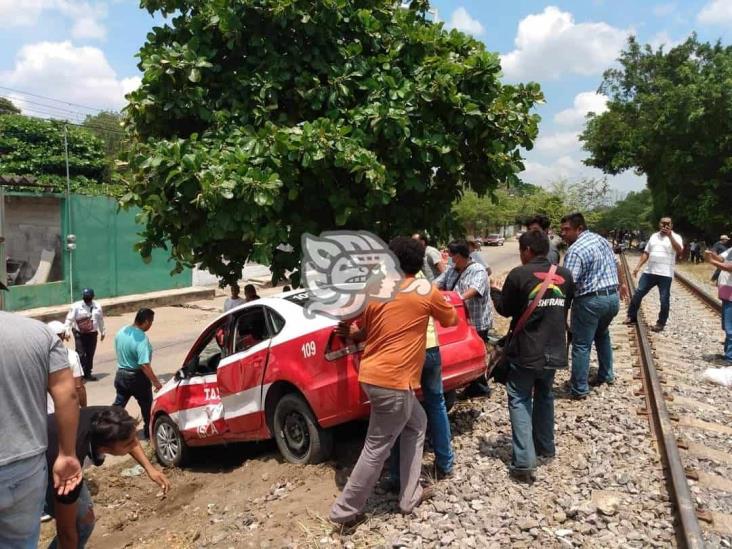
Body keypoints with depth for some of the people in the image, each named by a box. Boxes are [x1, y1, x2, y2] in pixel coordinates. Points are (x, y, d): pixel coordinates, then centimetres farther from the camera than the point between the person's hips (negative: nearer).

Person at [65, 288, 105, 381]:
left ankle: (87, 373, 21)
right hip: (79, 334, -3)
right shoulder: (76, 306, -7)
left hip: (92, 334, 3)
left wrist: (102, 332, 19)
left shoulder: (97, 306, 4)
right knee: (80, 354, -7)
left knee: (90, 354, 9)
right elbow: (69, 319, -7)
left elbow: (100, 320, 13)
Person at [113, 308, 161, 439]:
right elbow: (144, 365, -29)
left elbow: (119, 352, 12)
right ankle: (148, 432, 25)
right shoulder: (141, 338, -26)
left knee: (118, 404, 18)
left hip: (121, 374, 7)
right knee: (147, 405, 13)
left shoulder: (121, 332, -1)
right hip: (137, 377, -6)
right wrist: (155, 381, -24)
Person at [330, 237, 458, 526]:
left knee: (417, 423, 24)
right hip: (393, 381, -7)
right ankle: (345, 510, 18)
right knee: (377, 449, 6)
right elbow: (452, 320, 13)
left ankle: (410, 496, 31)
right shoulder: (426, 292, -4)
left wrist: (349, 333, 36)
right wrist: (440, 304, 32)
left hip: (371, 375, 7)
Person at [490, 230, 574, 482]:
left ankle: (524, 463, -2)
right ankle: (545, 447, 37)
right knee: (544, 396, 25)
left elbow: (505, 309, -3)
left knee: (520, 400, 5)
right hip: (554, 350, 5)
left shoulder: (519, 274, -14)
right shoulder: (565, 275, 3)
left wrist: (495, 291, 15)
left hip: (525, 350, -5)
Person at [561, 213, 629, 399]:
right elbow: (616, 265, 24)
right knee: (602, 334, 30)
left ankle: (579, 389, 9)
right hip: (613, 297, 9)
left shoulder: (575, 250, -18)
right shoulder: (601, 239, 9)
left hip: (590, 301, -9)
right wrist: (621, 283, 39)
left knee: (581, 345, 2)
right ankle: (607, 374, 39)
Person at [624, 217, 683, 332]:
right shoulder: (654, 236, 14)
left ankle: (661, 323, 13)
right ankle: (632, 316, 17)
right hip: (649, 272, 4)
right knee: (638, 293, 4)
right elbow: (646, 253, 16)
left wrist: (670, 236, -23)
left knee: (664, 299, 2)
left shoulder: (675, 237, 0)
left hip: (665, 274, -4)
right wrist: (638, 266, 8)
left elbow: (679, 250, -20)